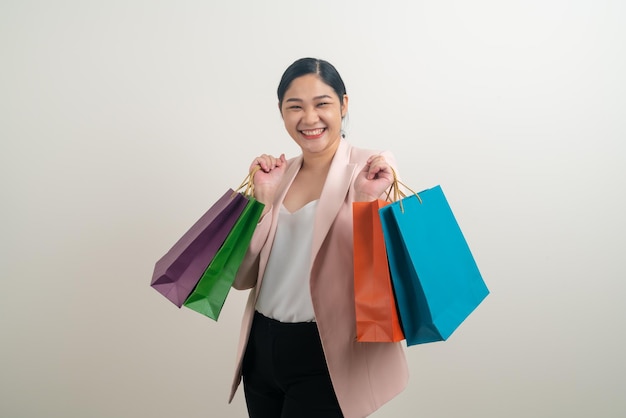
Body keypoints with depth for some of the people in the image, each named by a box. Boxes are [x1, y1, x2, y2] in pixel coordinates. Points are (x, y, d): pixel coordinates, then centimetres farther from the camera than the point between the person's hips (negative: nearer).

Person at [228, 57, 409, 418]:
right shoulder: (278, 175, 6)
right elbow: (243, 277, 1)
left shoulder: (372, 169, -9)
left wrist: (370, 201, -26)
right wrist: (263, 197, -9)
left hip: (324, 356, -5)